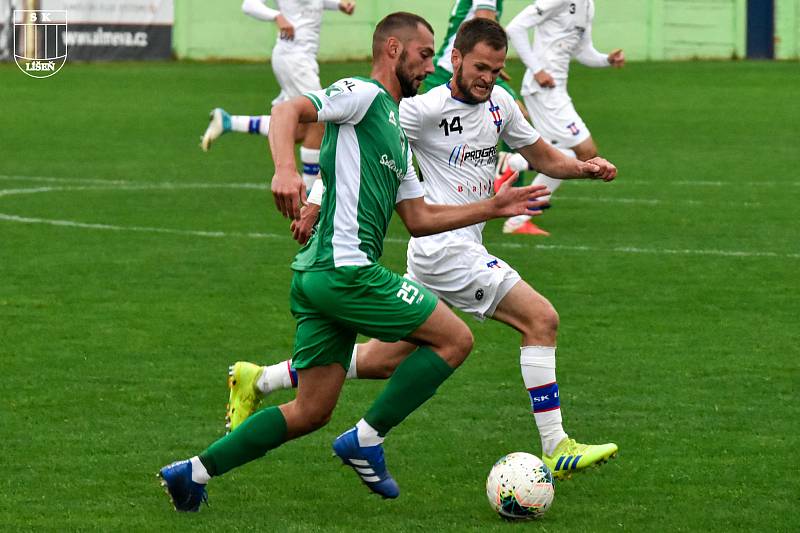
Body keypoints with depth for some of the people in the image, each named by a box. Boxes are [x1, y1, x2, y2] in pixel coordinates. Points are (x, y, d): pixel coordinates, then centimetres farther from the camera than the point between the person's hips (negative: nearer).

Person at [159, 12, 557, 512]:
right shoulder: (362, 95, -3)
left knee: (311, 412, 8)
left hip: (317, 278, 10)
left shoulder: (396, 130, 26)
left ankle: (195, 472, 7)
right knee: (455, 338, -2)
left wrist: (493, 207, 26)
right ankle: (367, 441, -2)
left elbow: (419, 219, 28)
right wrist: (286, 169, -37)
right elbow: (288, 111, -19)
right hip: (345, 269, -10)